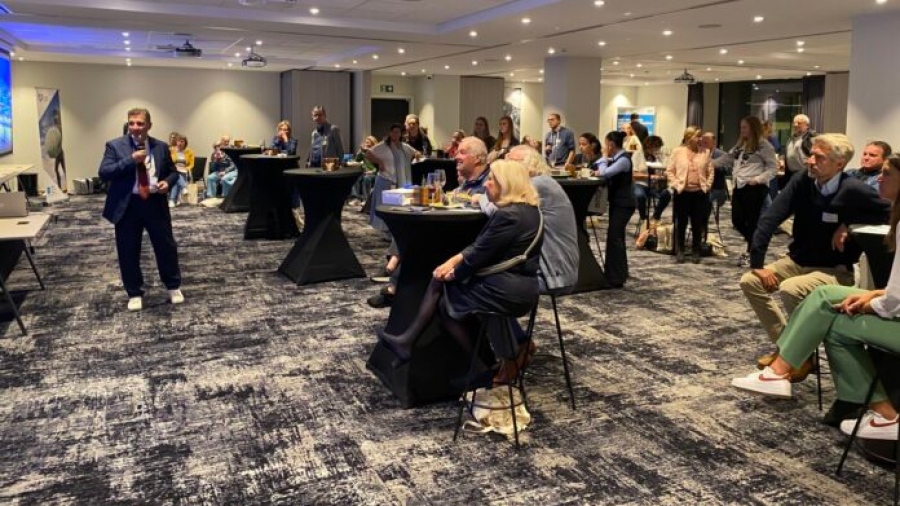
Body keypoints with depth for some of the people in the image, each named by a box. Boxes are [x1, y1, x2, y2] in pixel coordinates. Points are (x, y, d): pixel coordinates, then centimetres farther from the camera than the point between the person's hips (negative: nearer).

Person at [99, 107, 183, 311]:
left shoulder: (161, 147, 6)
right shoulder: (115, 146, -3)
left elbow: (172, 172, 14)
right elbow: (104, 173, -12)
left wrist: (167, 182, -9)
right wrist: (130, 160, -21)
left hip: (155, 204, 2)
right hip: (127, 206, -1)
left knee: (166, 247, 10)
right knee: (128, 253, 6)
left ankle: (174, 287, 29)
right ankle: (135, 294, 22)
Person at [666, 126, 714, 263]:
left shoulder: (705, 152, 6)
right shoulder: (678, 151, 0)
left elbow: (711, 171, 8)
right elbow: (669, 171, 1)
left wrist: (707, 186, -1)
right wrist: (675, 185, -8)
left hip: (700, 192, 2)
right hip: (682, 192, -2)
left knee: (698, 223, 6)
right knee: (681, 223, 4)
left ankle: (696, 252, 17)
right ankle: (679, 252, 14)